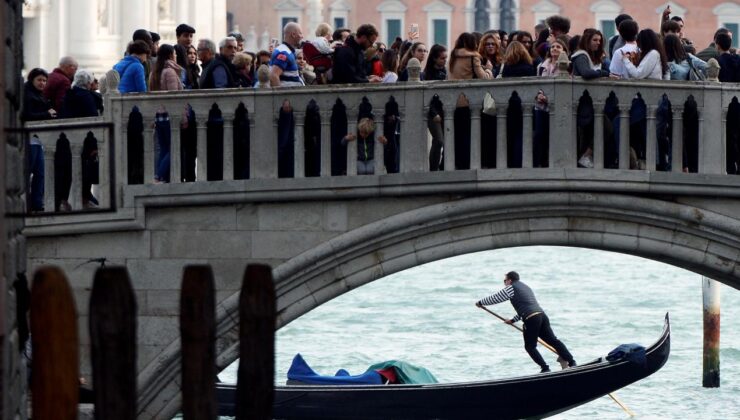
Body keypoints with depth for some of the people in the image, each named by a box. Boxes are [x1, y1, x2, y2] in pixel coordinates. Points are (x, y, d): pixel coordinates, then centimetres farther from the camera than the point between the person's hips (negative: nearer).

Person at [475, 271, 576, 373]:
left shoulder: (511, 288, 4)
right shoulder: (525, 287, 30)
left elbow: (494, 299, 9)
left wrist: (480, 302, 24)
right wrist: (513, 320, 42)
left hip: (531, 319, -7)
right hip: (542, 314, 7)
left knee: (530, 346, 6)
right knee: (553, 340, 6)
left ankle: (545, 368, -2)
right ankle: (571, 362, -3)